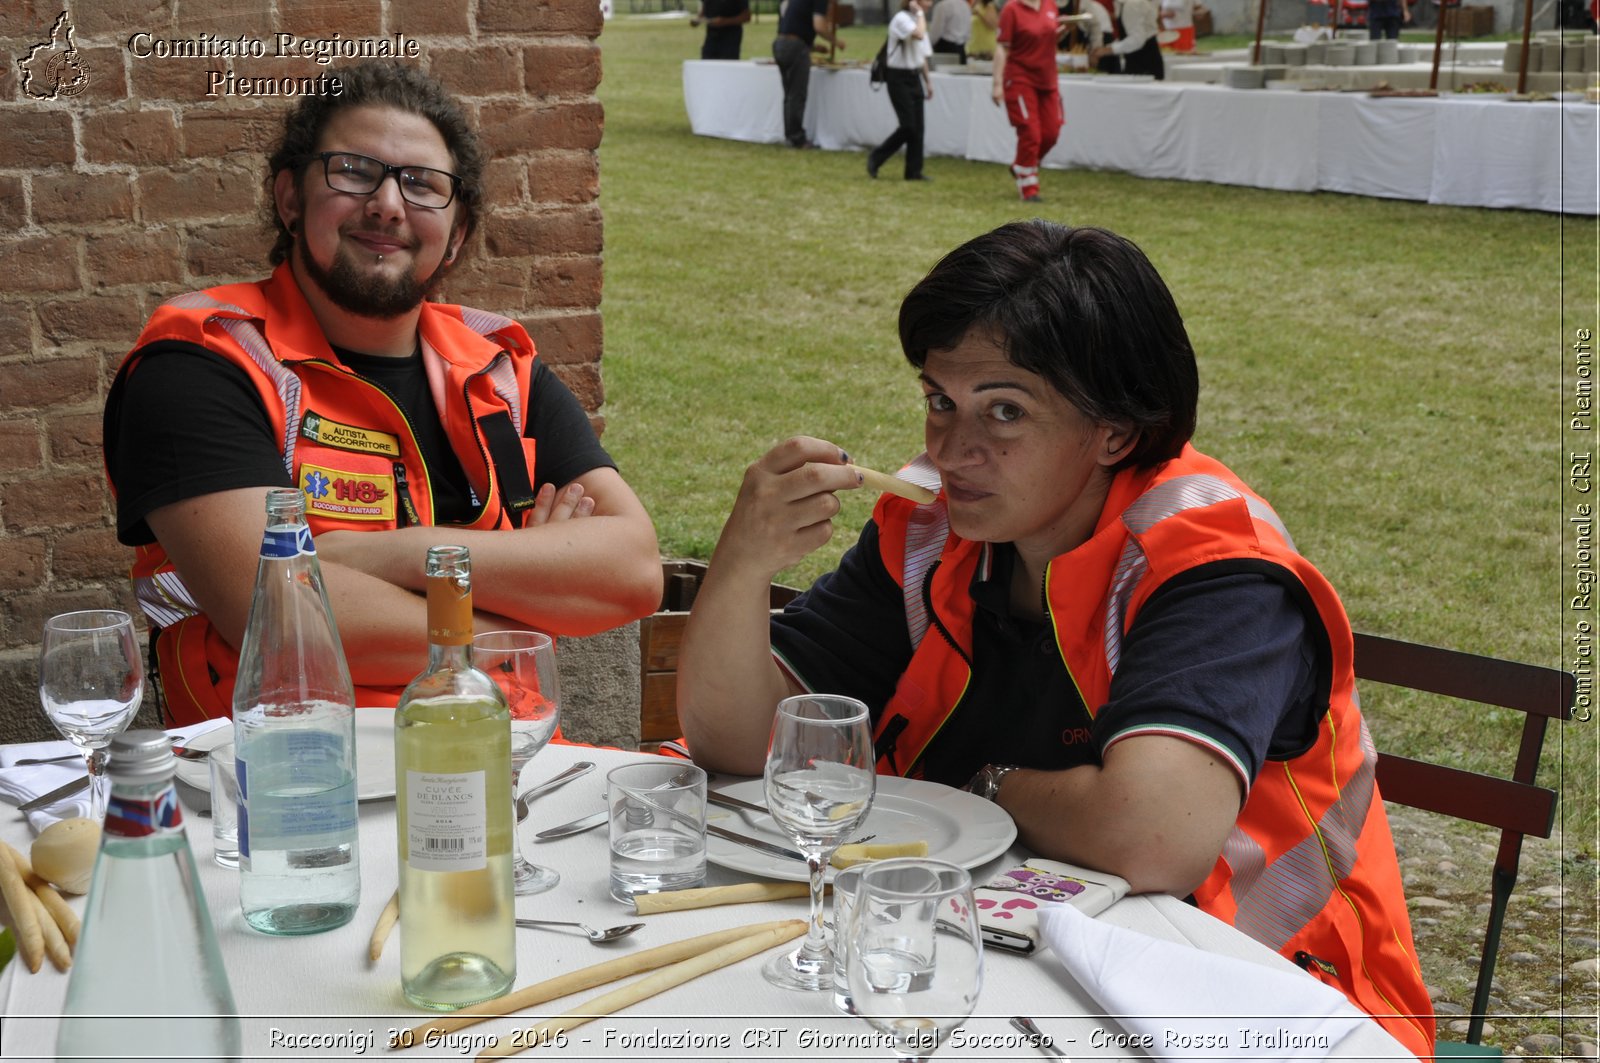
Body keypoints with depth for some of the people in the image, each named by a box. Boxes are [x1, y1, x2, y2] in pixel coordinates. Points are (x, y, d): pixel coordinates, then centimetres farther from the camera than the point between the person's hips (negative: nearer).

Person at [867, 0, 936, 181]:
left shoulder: (917, 20, 15)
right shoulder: (901, 19, -13)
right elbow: (919, 35, -31)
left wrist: (928, 80, 18)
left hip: (914, 77, 8)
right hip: (899, 78, -8)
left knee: (917, 127, 4)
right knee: (908, 126, -12)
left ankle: (914, 170, 9)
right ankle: (876, 157, 4)